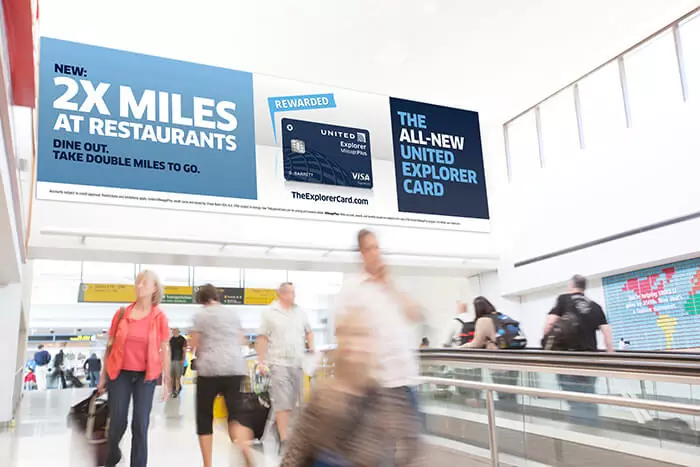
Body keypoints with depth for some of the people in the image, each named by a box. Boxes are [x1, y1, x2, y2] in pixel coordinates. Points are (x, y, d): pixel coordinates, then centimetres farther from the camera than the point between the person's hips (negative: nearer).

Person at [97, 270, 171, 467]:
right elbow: (110, 345, 6)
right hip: (120, 373, 1)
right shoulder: (122, 313, -1)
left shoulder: (160, 317, -5)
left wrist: (166, 381, 0)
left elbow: (165, 350, -1)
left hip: (146, 375, -1)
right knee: (117, 423, 6)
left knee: (140, 425, 1)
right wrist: (103, 375, 9)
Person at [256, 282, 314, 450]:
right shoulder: (270, 313, -1)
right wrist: (261, 361, -5)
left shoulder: (300, 312, 11)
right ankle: (284, 440, -4)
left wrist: (311, 347, 7)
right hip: (279, 362, -5)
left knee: (293, 401, 11)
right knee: (282, 403, -8)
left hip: (298, 363, 5)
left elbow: (308, 331, 22)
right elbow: (262, 338, -2)